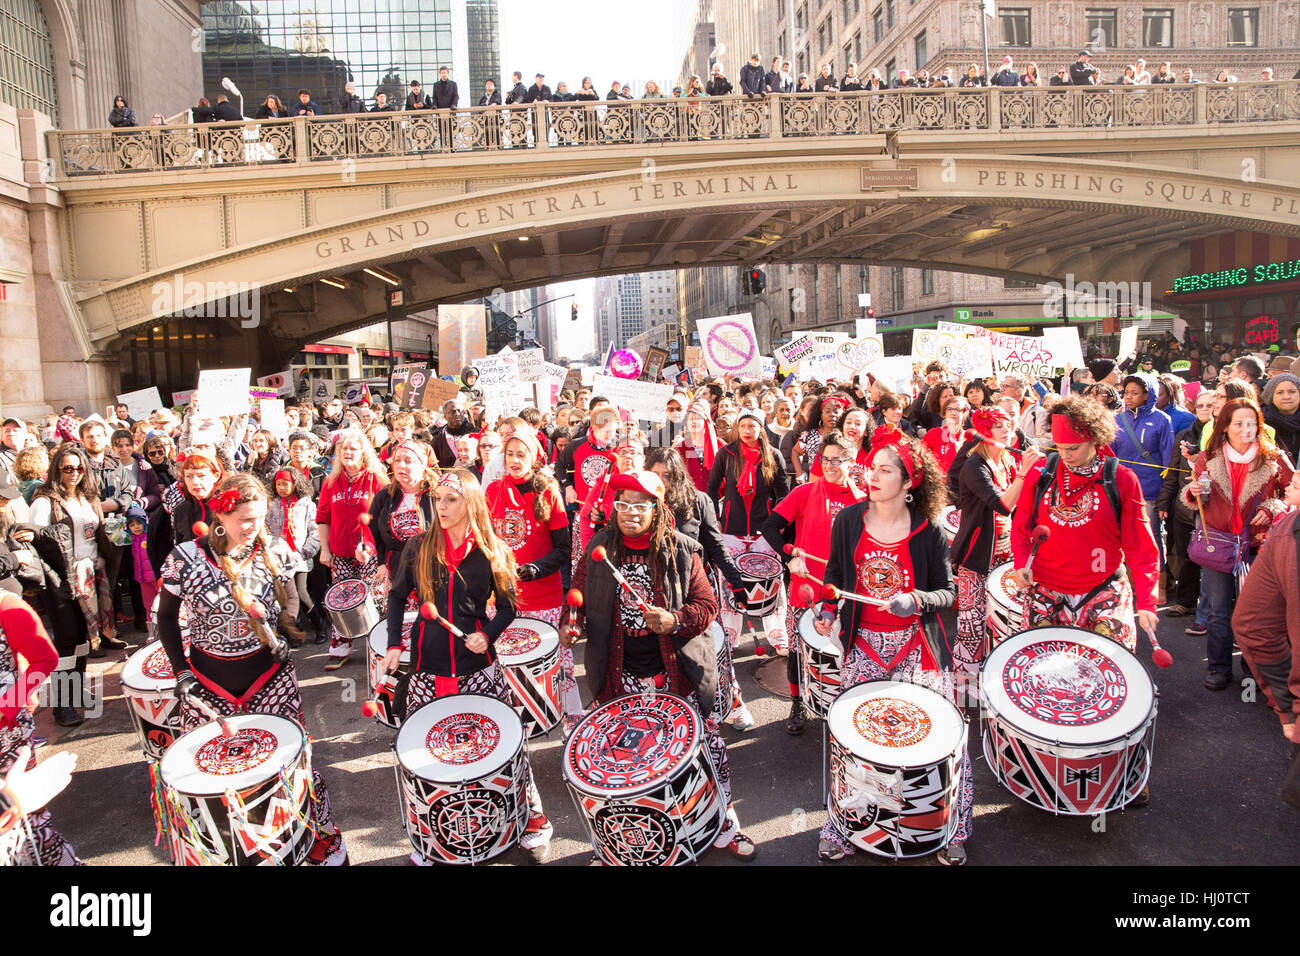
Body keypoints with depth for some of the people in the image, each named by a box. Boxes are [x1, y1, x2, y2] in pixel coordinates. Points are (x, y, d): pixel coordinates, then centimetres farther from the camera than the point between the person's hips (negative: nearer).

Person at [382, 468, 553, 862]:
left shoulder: (492, 553, -2)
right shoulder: (418, 548, 1)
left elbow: (507, 607, 3)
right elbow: (398, 596, 11)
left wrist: (488, 634, -15)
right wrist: (394, 644, 2)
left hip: (478, 665, -1)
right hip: (428, 664, 2)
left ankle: (533, 819, 18)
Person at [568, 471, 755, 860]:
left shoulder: (681, 551, -4)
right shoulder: (599, 549, 2)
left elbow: (707, 604, -3)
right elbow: (579, 592, 12)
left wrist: (676, 621, -21)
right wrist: (572, 620, -8)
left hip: (677, 671, -1)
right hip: (621, 676, 1)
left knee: (705, 744, 5)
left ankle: (724, 825, 26)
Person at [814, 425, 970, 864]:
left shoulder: (928, 532, -8)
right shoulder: (849, 520, -3)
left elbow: (947, 592, -2)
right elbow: (836, 572, 13)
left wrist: (917, 600, -20)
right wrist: (827, 608, 0)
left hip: (917, 645, -1)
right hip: (864, 644, 2)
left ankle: (953, 830, 19)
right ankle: (840, 828, 20)